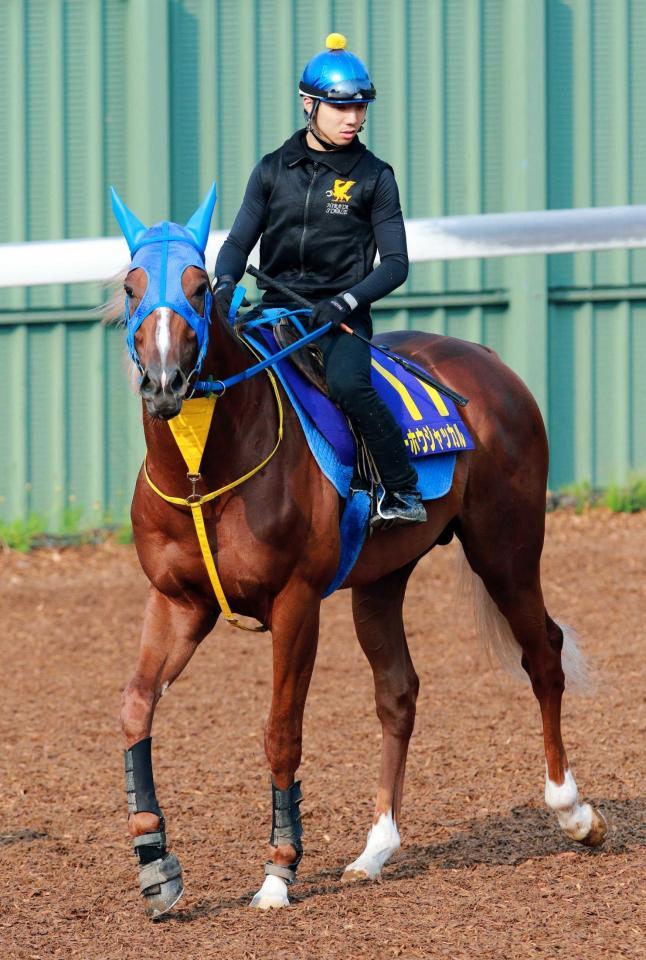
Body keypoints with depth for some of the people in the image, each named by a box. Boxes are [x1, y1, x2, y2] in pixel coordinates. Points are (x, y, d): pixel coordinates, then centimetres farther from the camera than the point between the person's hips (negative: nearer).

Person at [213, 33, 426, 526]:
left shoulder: (373, 177, 2)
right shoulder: (274, 170, 9)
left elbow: (396, 263, -1)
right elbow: (239, 241, 8)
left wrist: (345, 302, -18)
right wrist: (225, 283, -14)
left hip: (340, 315, -3)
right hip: (276, 308, 3)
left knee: (347, 384, -32)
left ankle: (404, 491, -21)